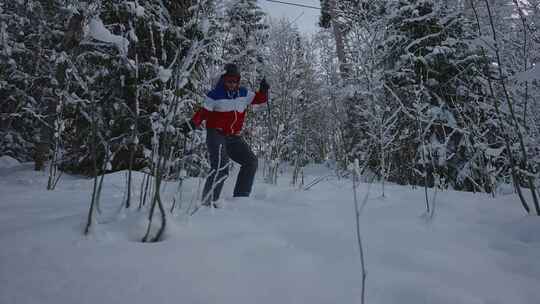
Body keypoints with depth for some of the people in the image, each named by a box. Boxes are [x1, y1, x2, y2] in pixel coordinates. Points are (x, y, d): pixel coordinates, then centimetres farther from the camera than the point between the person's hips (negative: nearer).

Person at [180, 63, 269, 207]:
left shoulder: (244, 94, 8)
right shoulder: (215, 95, -6)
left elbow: (259, 99, 15)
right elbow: (203, 113, -5)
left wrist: (263, 90, -4)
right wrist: (190, 124, -18)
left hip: (234, 137, 6)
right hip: (216, 135, -6)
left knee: (251, 162, 4)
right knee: (221, 167, -25)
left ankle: (240, 198, 14)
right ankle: (208, 201, -15)